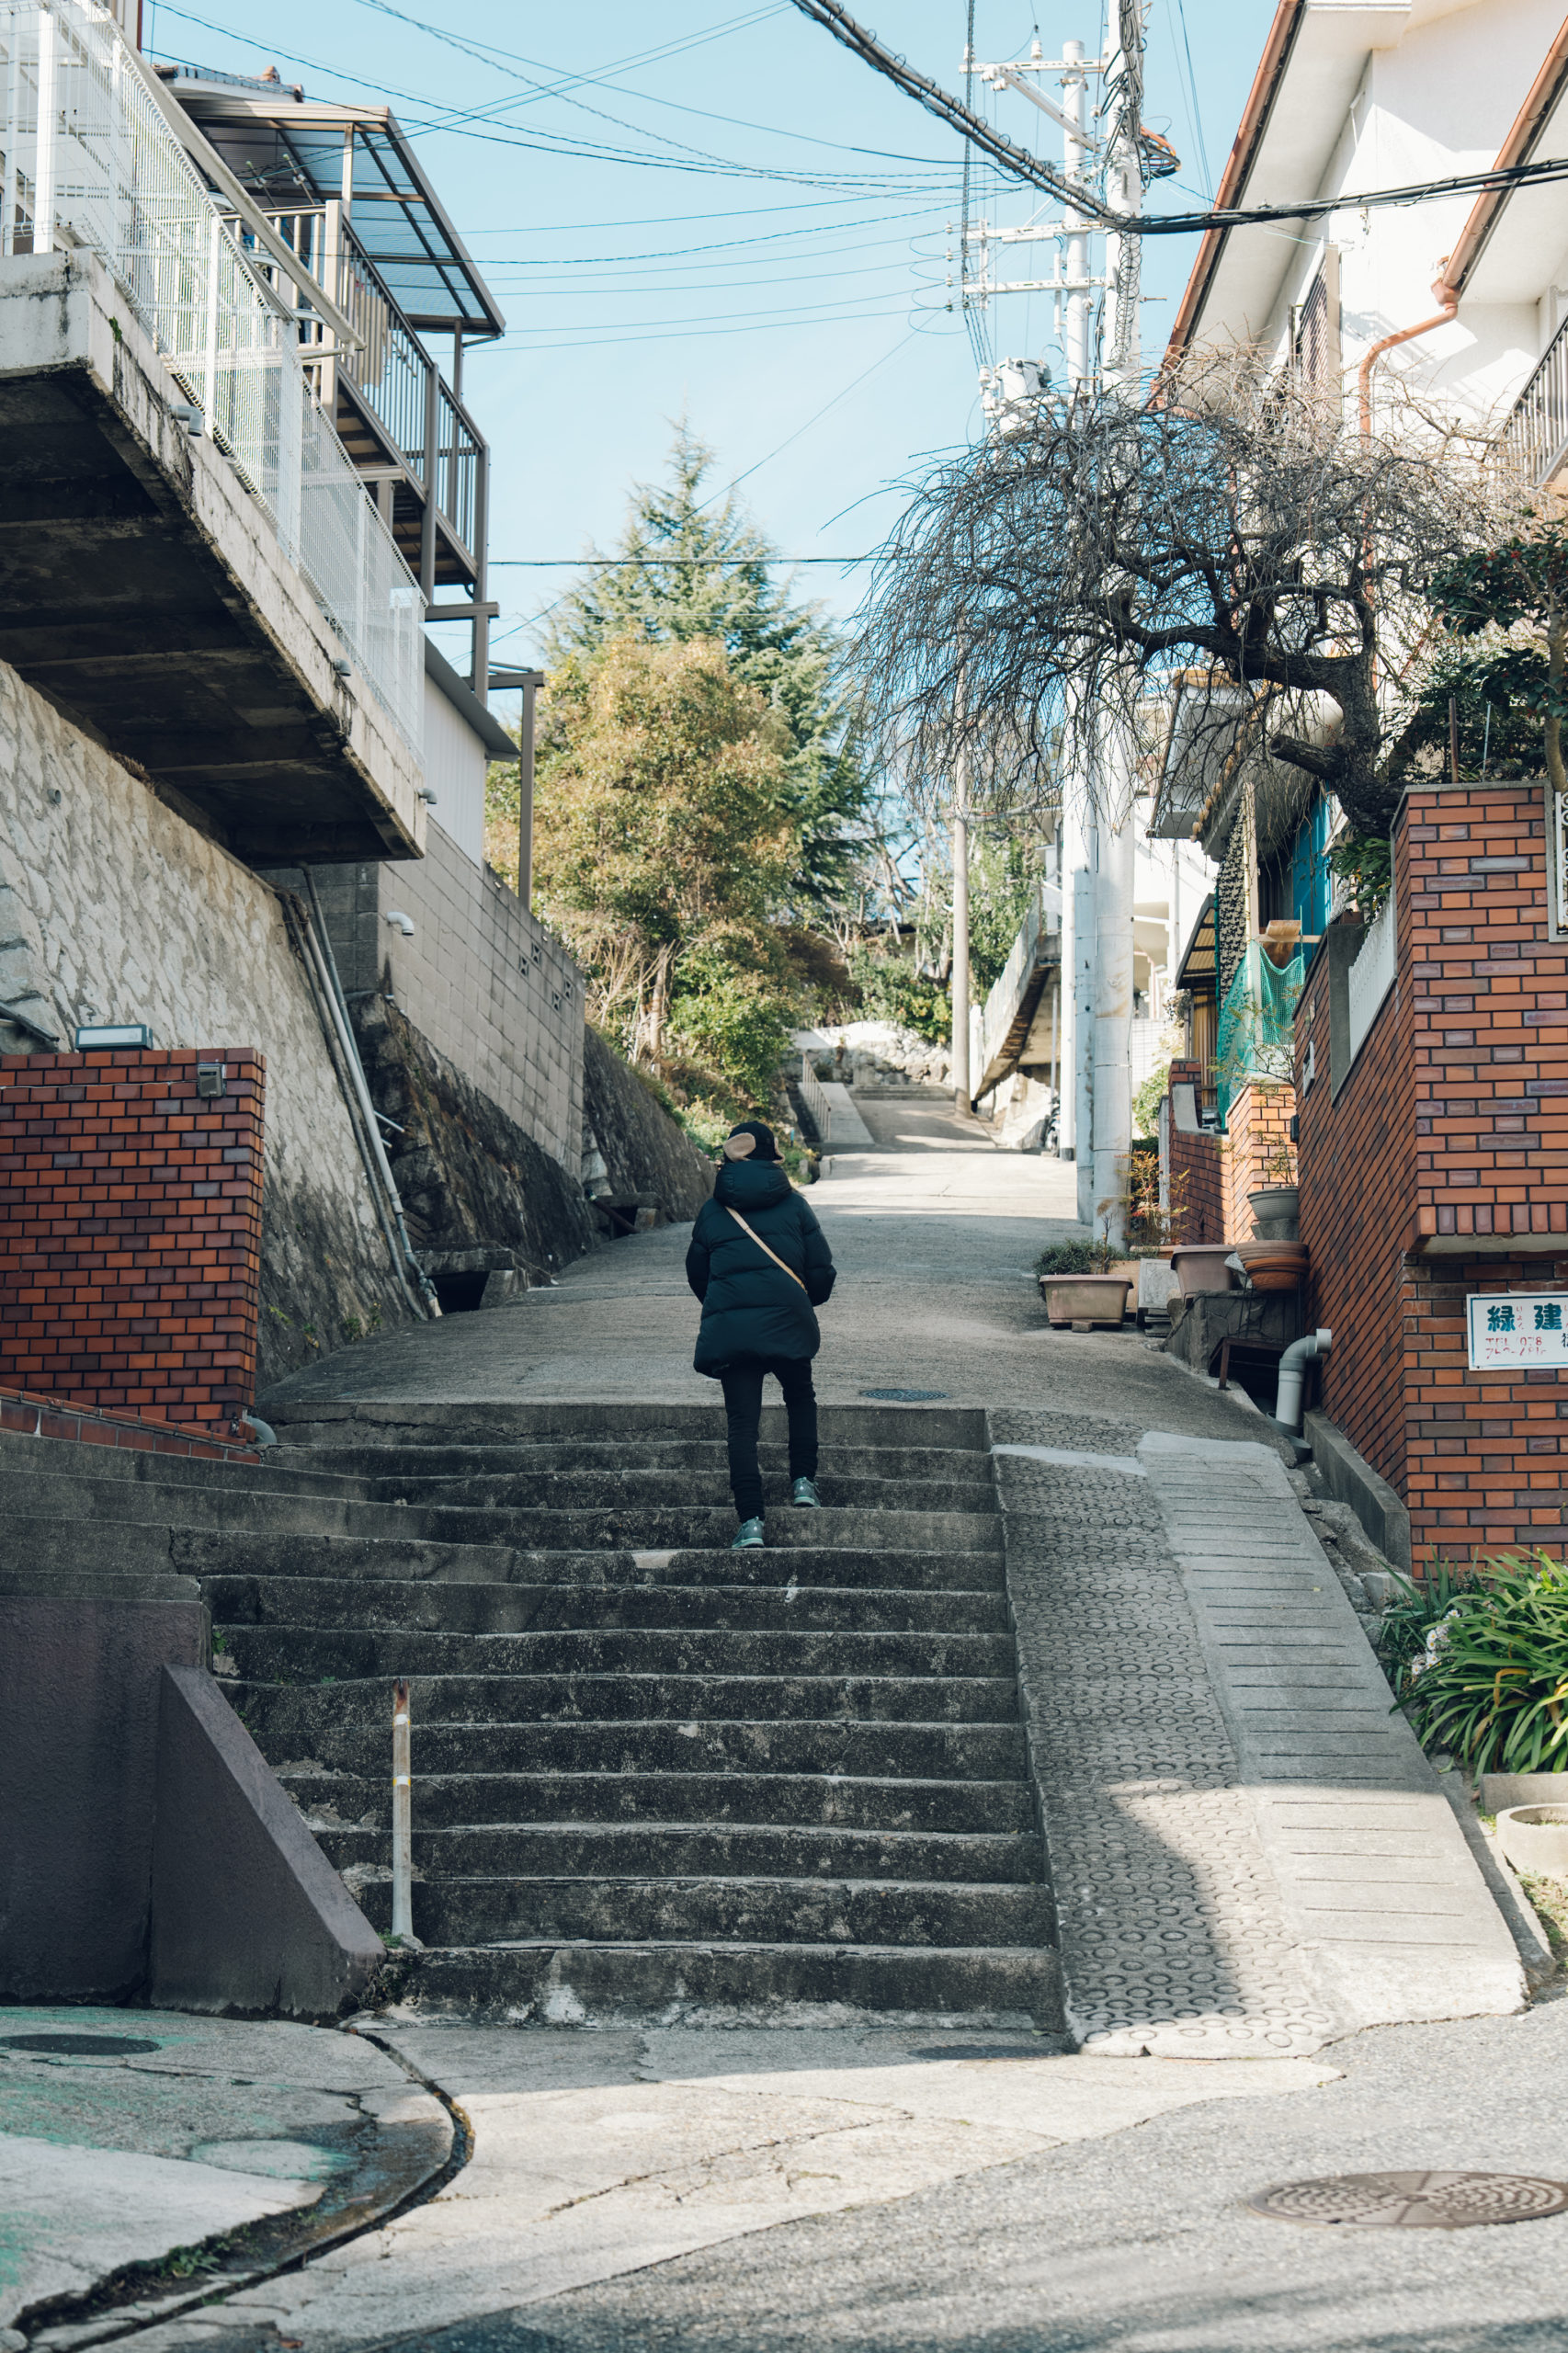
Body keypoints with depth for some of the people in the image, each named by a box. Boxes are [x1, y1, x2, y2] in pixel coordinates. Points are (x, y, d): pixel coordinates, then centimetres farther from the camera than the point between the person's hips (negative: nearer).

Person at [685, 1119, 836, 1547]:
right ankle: (803, 1481, 18)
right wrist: (811, 1300, 24)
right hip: (786, 1318, 0)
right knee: (800, 1397, 26)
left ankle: (750, 1520, -7)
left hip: (727, 1324, 0)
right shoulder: (793, 1204, 5)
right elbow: (820, 1267, 3)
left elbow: (696, 1272, 16)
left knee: (741, 1420, 1)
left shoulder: (711, 1211, 9)